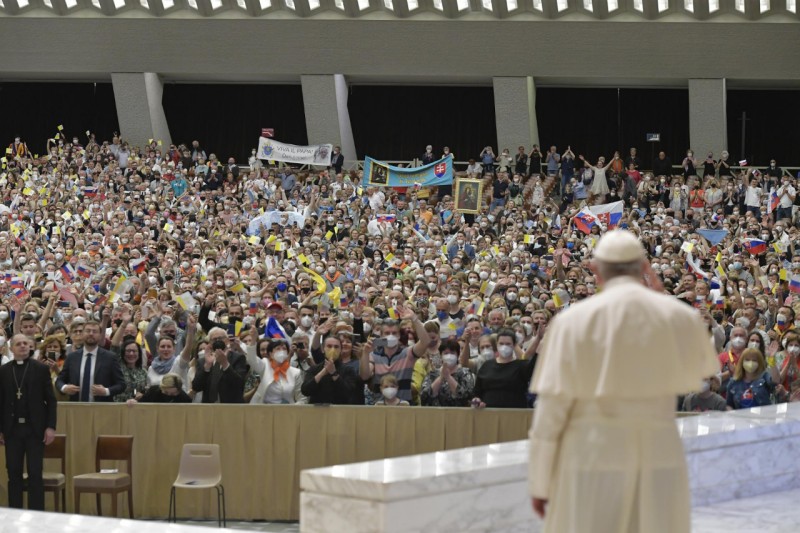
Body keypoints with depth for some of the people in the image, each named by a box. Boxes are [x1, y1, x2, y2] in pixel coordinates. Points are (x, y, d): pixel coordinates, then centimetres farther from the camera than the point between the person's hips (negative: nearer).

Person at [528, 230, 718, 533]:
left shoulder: (573, 322, -7)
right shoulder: (682, 318, -1)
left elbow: (551, 408, -7)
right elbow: (701, 370, 21)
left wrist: (539, 482, 2)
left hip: (592, 460, -2)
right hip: (659, 460, 2)